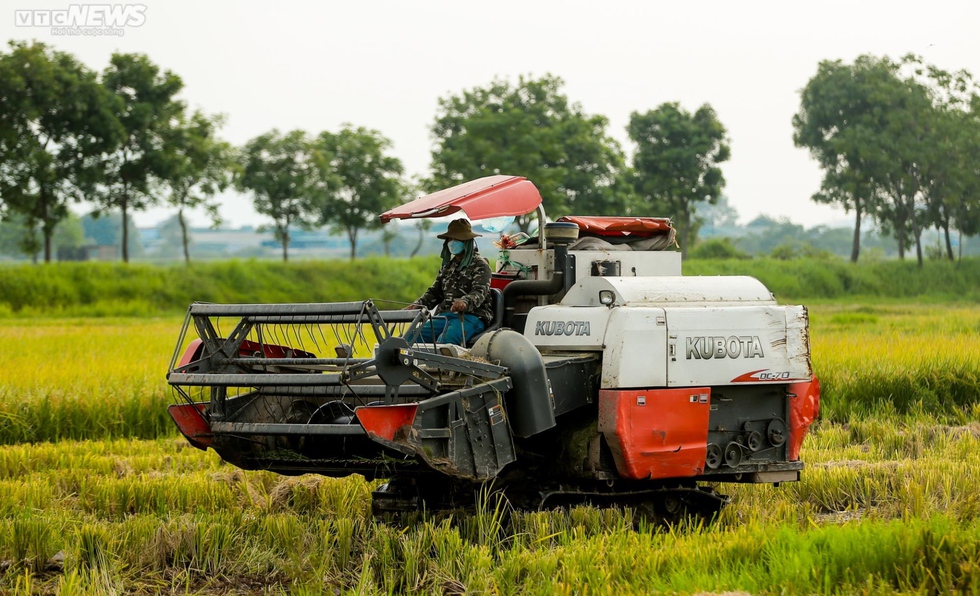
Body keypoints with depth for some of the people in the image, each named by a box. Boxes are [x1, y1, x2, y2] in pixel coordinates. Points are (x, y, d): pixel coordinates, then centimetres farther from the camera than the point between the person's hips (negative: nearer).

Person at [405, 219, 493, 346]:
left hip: (471, 317, -7)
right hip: (444, 315, 7)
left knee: (443, 342, -36)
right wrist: (418, 305, 2)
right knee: (412, 338, -16)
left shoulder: (479, 264, 1)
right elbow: (434, 291, 23)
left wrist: (465, 302, -38)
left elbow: (480, 292, -15)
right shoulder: (448, 266, 25)